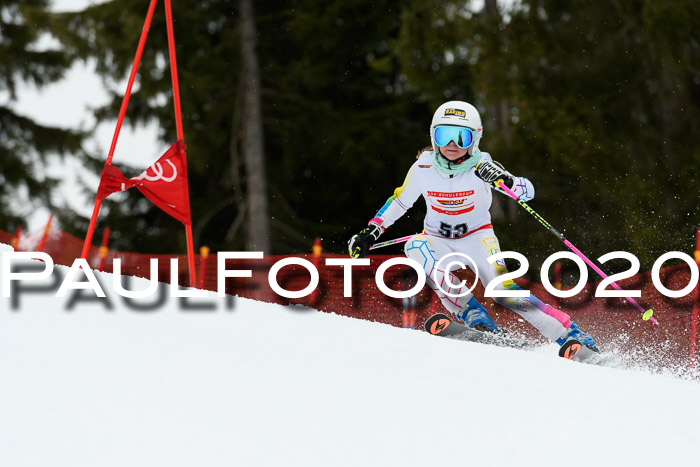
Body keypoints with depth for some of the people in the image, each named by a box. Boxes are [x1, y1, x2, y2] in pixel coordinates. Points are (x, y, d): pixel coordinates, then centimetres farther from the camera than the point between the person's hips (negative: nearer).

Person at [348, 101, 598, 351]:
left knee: (501, 290, -25)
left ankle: (568, 333, -17)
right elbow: (399, 201, 4)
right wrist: (369, 234, 0)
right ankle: (476, 318, -30)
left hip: (477, 236, -2)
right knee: (415, 246, -31)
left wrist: (505, 179, -47)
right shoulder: (423, 168, -13)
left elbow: (528, 191, -26)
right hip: (439, 241, 2)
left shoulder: (480, 165, -19)